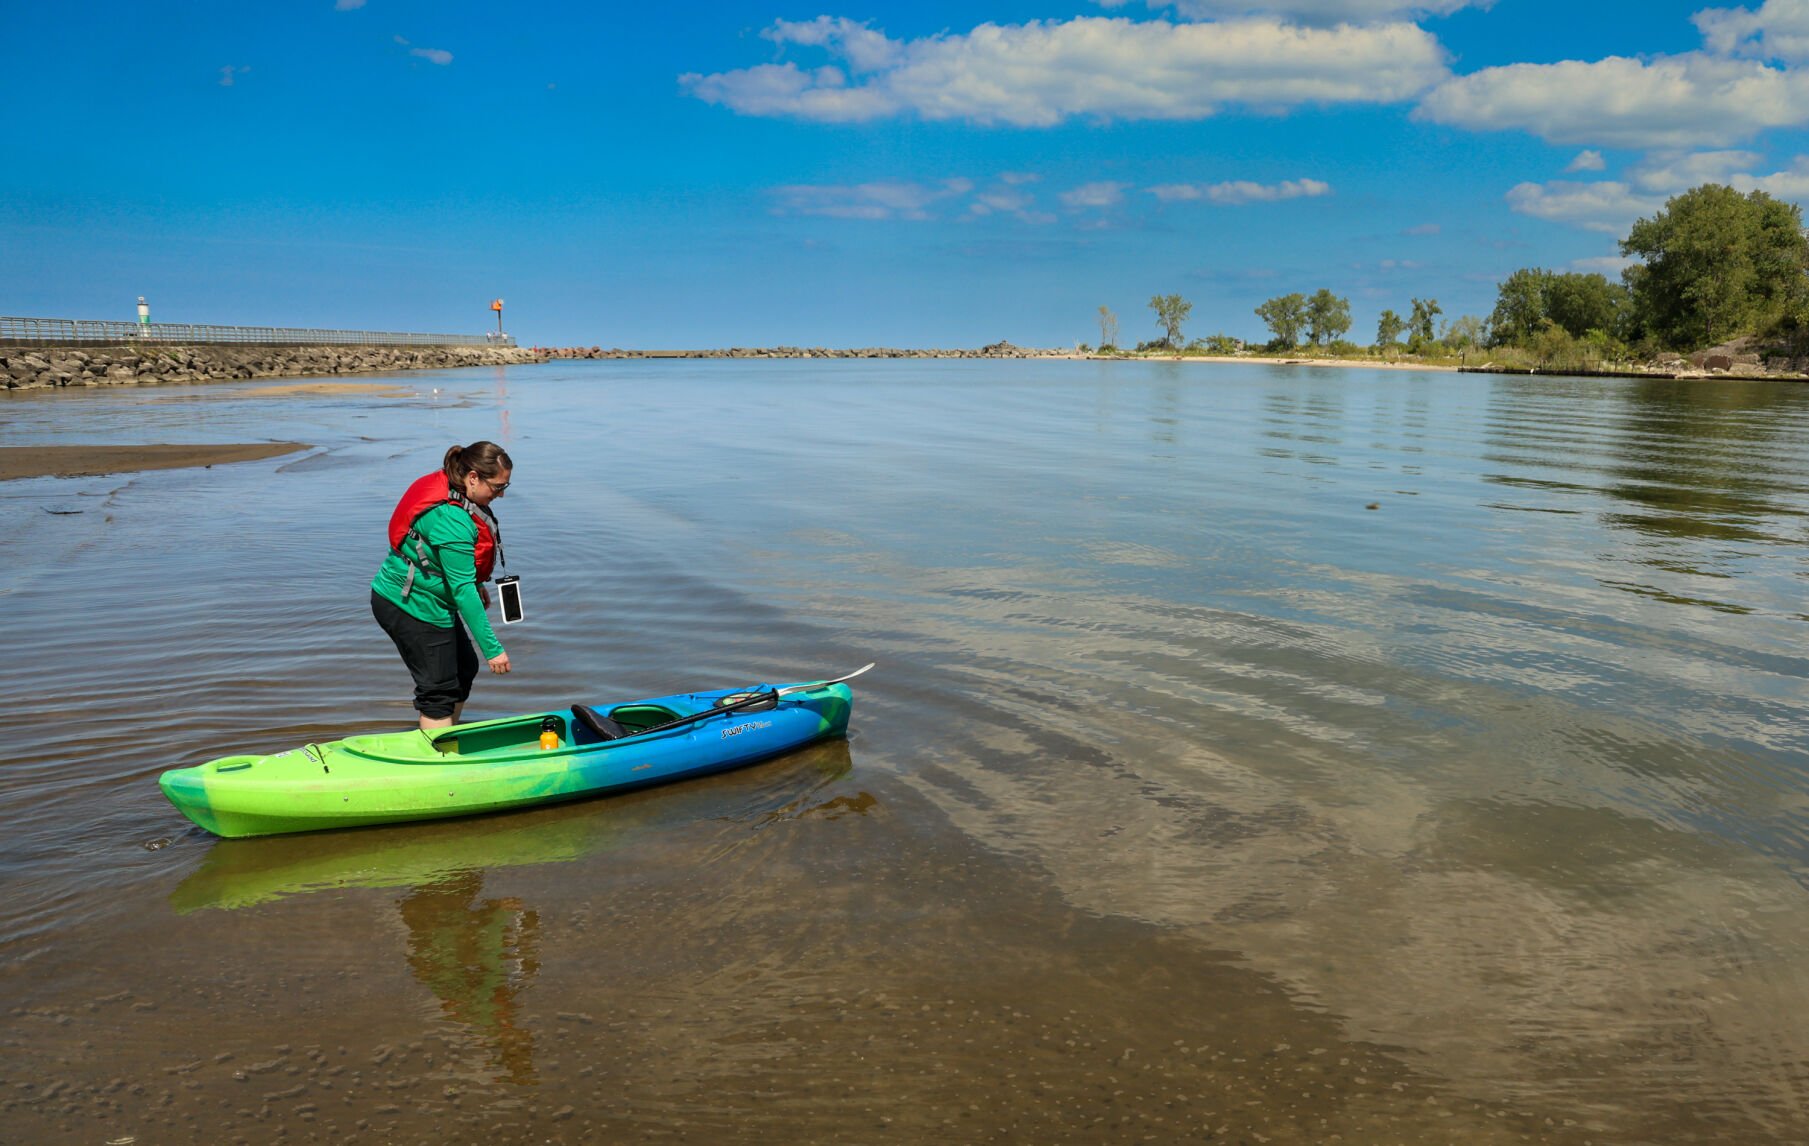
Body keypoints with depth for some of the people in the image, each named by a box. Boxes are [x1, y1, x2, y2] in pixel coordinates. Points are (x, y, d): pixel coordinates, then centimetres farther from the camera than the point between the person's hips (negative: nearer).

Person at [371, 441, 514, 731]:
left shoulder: (451, 493, 0)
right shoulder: (452, 519, -29)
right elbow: (462, 589, -29)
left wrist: (478, 585, 22)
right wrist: (492, 648, -27)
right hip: (413, 608, -10)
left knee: (463, 670, 19)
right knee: (439, 691, -4)